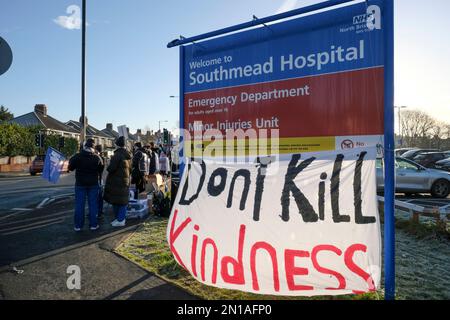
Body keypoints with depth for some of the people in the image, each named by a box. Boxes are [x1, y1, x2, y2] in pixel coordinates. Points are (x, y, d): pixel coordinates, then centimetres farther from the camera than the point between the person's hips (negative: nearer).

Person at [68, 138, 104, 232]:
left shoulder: (78, 156, -11)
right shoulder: (97, 157, -5)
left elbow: (70, 168, 0)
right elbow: (101, 170, 6)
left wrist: (71, 160, 17)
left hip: (80, 183, -1)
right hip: (93, 184, 1)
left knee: (79, 204, 6)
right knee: (93, 204, 7)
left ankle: (78, 225, 10)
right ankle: (93, 224, 11)